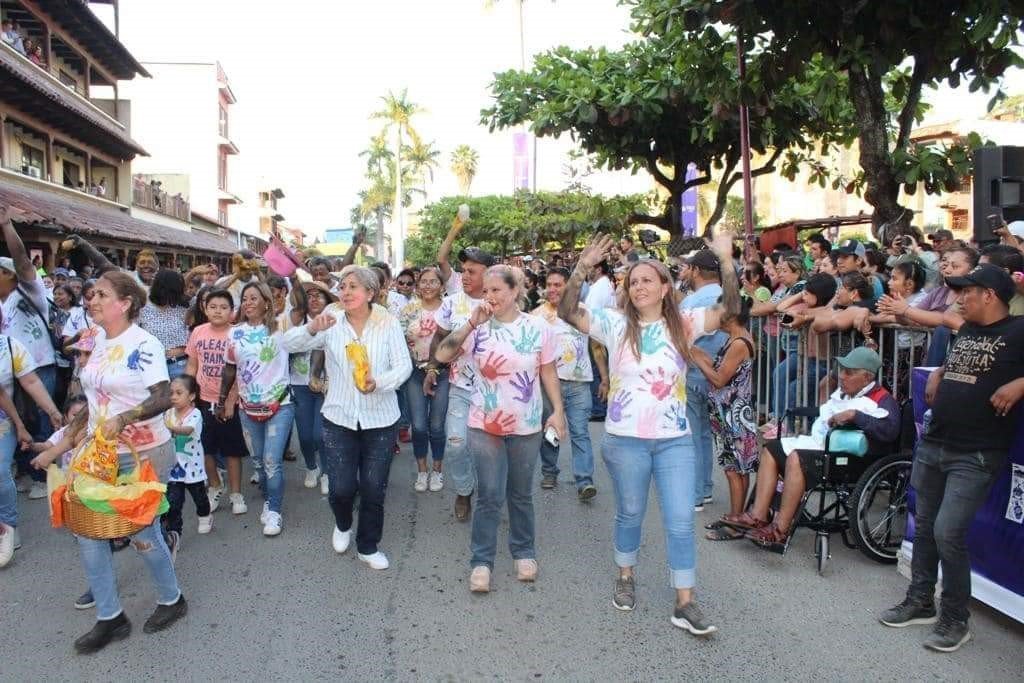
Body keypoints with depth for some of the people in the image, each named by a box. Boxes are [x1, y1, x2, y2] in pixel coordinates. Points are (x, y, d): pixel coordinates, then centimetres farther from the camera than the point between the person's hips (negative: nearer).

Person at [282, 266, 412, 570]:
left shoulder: (388, 323, -5)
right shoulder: (331, 322, -4)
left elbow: (404, 365, -8)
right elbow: (289, 344, -10)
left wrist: (378, 382, -27)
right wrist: (312, 328, -30)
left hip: (381, 419, 0)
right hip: (339, 418, 0)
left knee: (374, 488, 7)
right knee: (340, 487, 2)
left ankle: (368, 546, 30)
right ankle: (343, 526, 38)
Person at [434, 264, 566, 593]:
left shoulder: (538, 328, -4)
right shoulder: (477, 327, -6)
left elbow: (548, 373, 3)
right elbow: (441, 355, -16)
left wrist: (558, 410, -1)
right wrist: (471, 323, -20)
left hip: (526, 426, 1)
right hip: (485, 426, -1)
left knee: (521, 494, 15)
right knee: (490, 496, 0)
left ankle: (524, 552, 32)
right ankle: (481, 561, 13)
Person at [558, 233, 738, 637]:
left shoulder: (683, 324, 1)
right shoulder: (616, 325, -1)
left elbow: (729, 309, -7)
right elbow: (568, 312, -9)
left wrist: (726, 261, -18)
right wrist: (583, 267, -20)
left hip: (675, 439, 1)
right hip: (625, 439, 0)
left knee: (681, 522, 2)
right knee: (630, 514, 16)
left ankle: (685, 604, 12)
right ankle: (625, 577, 39)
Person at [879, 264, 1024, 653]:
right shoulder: (965, 331, 14)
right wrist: (937, 375, 16)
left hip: (976, 456, -8)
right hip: (932, 445, 8)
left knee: (948, 533, -12)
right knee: (924, 527, 13)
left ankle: (956, 619, 7)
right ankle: (920, 602, 27)